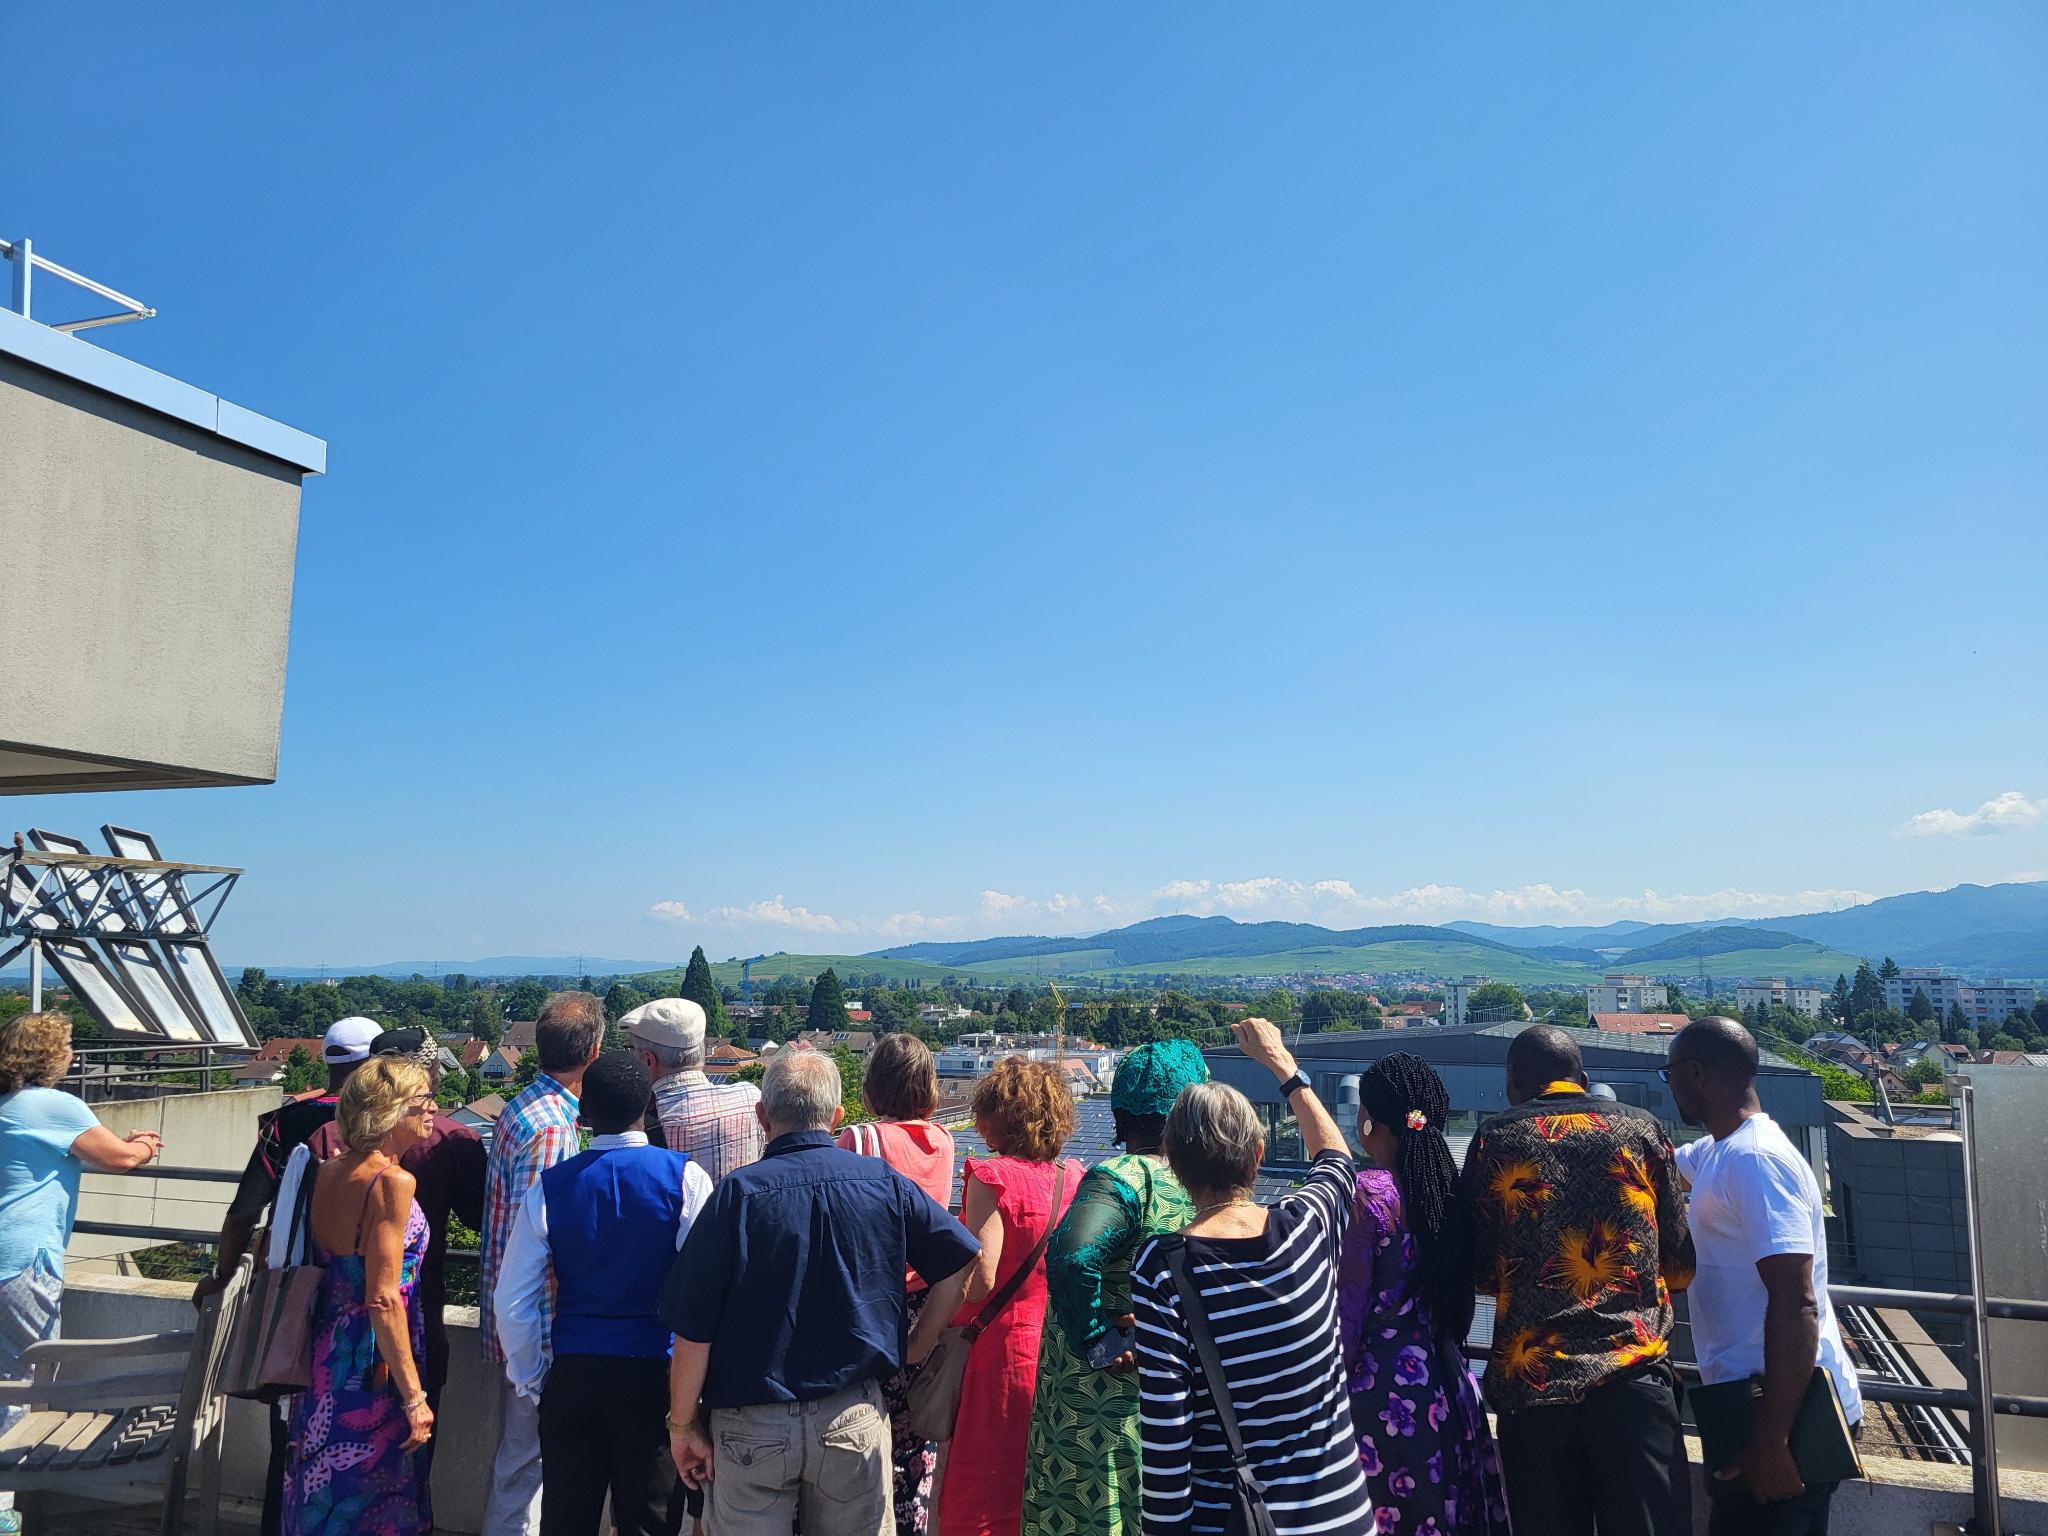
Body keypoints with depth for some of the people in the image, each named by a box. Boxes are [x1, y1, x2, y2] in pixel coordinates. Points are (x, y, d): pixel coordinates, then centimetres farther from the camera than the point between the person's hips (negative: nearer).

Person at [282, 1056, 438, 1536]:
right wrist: (414, 1396, -18)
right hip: (373, 1370, -8)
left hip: (324, 1352, 8)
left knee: (323, 1496, 19)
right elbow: (383, 1300, -22)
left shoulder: (327, 1172, 4)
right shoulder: (393, 1182, -19)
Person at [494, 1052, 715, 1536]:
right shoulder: (685, 1178, -9)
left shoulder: (549, 1186, -3)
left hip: (572, 1374, 2)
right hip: (656, 1373, -2)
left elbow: (511, 1302, 0)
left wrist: (531, 1379, 13)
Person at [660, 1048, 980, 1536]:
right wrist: (916, 1349, 8)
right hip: (855, 1419, 2)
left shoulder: (739, 1193, -13)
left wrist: (683, 1426, -1)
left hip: (752, 1428, -2)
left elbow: (693, 1329, -12)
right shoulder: (885, 1183, -5)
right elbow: (961, 1262, -1)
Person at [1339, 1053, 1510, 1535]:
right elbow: (1462, 1284, 10)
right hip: (1446, 1381, 7)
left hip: (1384, 1385, -6)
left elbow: (1349, 1309, -12)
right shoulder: (1449, 1186, 2)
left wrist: (1334, 1382, -2)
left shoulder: (1366, 1192, -15)